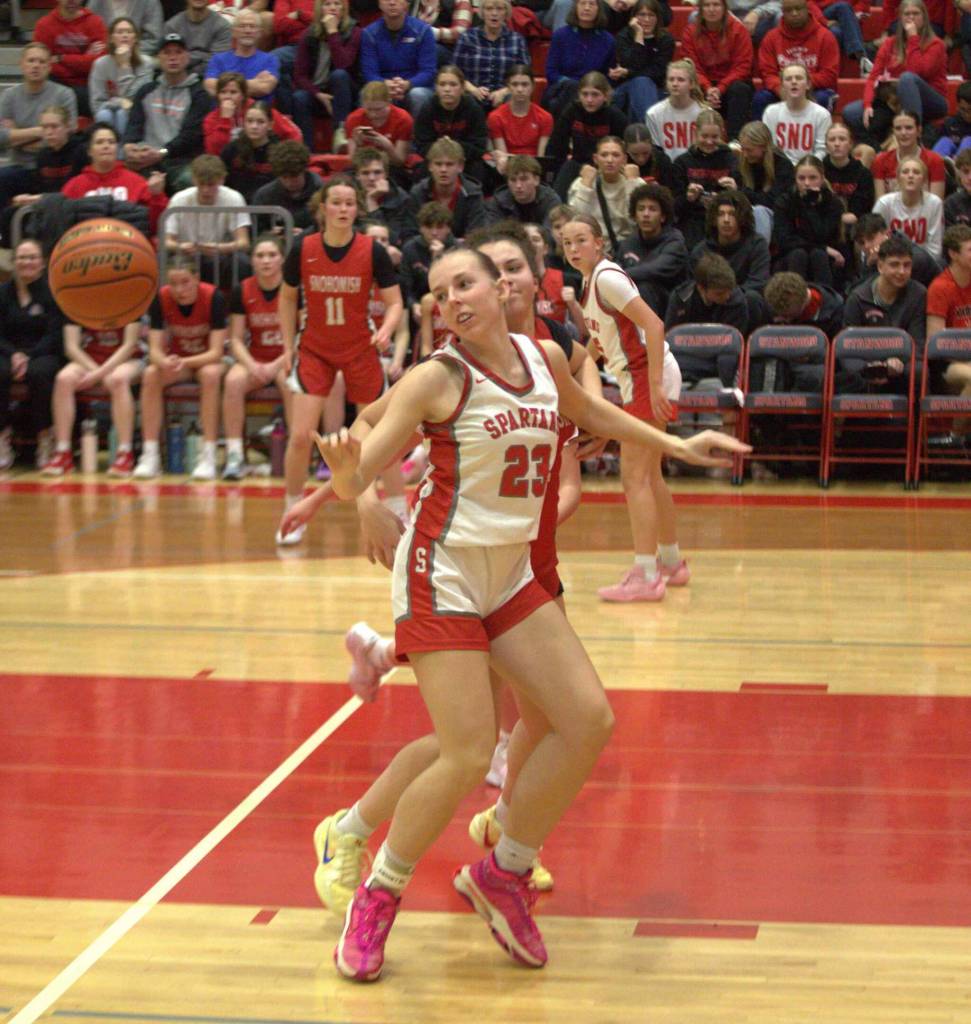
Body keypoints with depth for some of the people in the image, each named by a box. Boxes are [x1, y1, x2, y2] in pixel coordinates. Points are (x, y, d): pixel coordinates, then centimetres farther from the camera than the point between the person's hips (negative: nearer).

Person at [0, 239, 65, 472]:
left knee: (39, 373, -37)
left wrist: (29, 357, -19)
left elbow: (55, 335, -4)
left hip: (44, 355, -2)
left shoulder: (53, 291, 3)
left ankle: (44, 439, -27)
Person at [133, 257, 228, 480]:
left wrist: (185, 362, -42)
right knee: (151, 374, -29)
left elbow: (215, 352, -24)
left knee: (211, 374, -36)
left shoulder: (214, 298, -23)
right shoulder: (160, 299, -16)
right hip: (175, 360, 2)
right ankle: (150, 455, -26)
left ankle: (208, 457, -33)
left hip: (207, 360, -2)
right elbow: (155, 349, -18)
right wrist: (165, 362, -42)